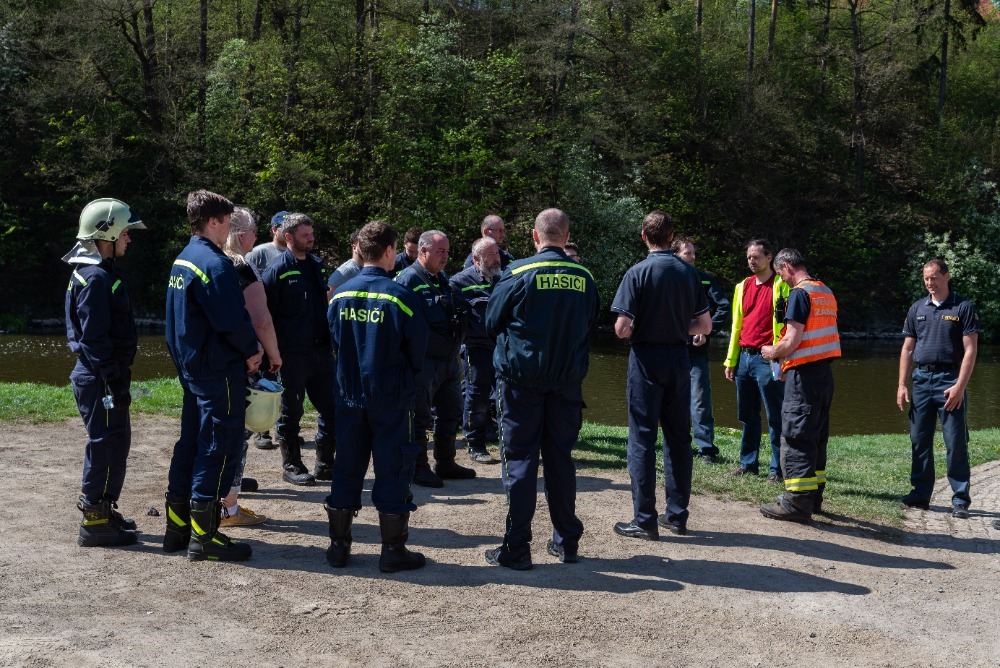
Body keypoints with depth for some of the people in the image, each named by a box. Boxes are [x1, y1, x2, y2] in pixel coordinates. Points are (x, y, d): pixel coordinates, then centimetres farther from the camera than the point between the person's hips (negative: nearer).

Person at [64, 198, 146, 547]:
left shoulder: (101, 272, 15)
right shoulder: (96, 278, -17)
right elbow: (95, 337, -22)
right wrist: (115, 382, -21)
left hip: (100, 376, 10)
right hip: (99, 378, -10)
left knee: (115, 442, 18)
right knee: (106, 445, -4)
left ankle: (100, 509, 29)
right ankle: (94, 523, 4)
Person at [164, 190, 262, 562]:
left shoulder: (182, 260, 12)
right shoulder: (214, 264, -18)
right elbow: (234, 320, -22)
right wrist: (252, 350, -6)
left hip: (191, 366, 10)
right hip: (220, 370, -10)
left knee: (190, 443, 15)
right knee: (219, 448, -3)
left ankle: (177, 527, 23)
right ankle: (204, 537, 1)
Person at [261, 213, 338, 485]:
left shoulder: (316, 264, 12)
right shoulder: (278, 269, -9)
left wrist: (331, 340, 18)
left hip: (321, 350, 7)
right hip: (293, 355, -7)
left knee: (331, 409, 8)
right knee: (291, 412, 5)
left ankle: (325, 464, 20)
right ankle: (291, 466, 17)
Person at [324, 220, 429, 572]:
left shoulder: (340, 295, -2)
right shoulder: (400, 296, -14)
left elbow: (334, 341, 8)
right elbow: (418, 348, -6)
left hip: (349, 395, 4)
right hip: (392, 397, -4)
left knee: (347, 468, 13)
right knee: (392, 470, 4)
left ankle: (338, 544, 18)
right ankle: (393, 550, 9)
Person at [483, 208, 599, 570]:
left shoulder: (518, 273, -10)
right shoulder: (584, 278, 0)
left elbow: (492, 322, -1)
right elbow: (590, 324, 11)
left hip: (522, 378, -3)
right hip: (568, 380, 3)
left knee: (520, 459, 2)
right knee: (560, 457, 13)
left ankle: (516, 548, 4)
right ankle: (566, 542, 21)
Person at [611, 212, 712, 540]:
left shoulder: (638, 273, -11)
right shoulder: (690, 273, 3)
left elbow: (622, 329, -16)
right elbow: (705, 325, 5)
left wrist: (636, 330, 6)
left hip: (647, 359, -5)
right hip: (679, 359, 5)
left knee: (642, 439, 0)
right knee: (678, 438, 12)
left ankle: (645, 520, 2)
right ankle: (677, 515, 19)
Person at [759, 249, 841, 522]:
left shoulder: (800, 293, -13)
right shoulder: (826, 292, 13)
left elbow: (792, 340, -19)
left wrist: (773, 353, 0)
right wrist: (782, 353, 19)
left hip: (804, 375, -9)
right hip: (824, 373, 9)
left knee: (795, 437, -4)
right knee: (817, 437, 15)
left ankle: (797, 502, -3)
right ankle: (814, 496, 23)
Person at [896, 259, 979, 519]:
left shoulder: (963, 307, -2)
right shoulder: (917, 309, 11)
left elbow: (970, 350, -7)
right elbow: (907, 349, 13)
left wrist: (959, 386, -15)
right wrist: (902, 385, 6)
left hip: (949, 380, -4)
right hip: (921, 378, 5)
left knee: (955, 442, -3)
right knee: (919, 440, 7)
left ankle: (960, 499, 4)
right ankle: (920, 494, 17)